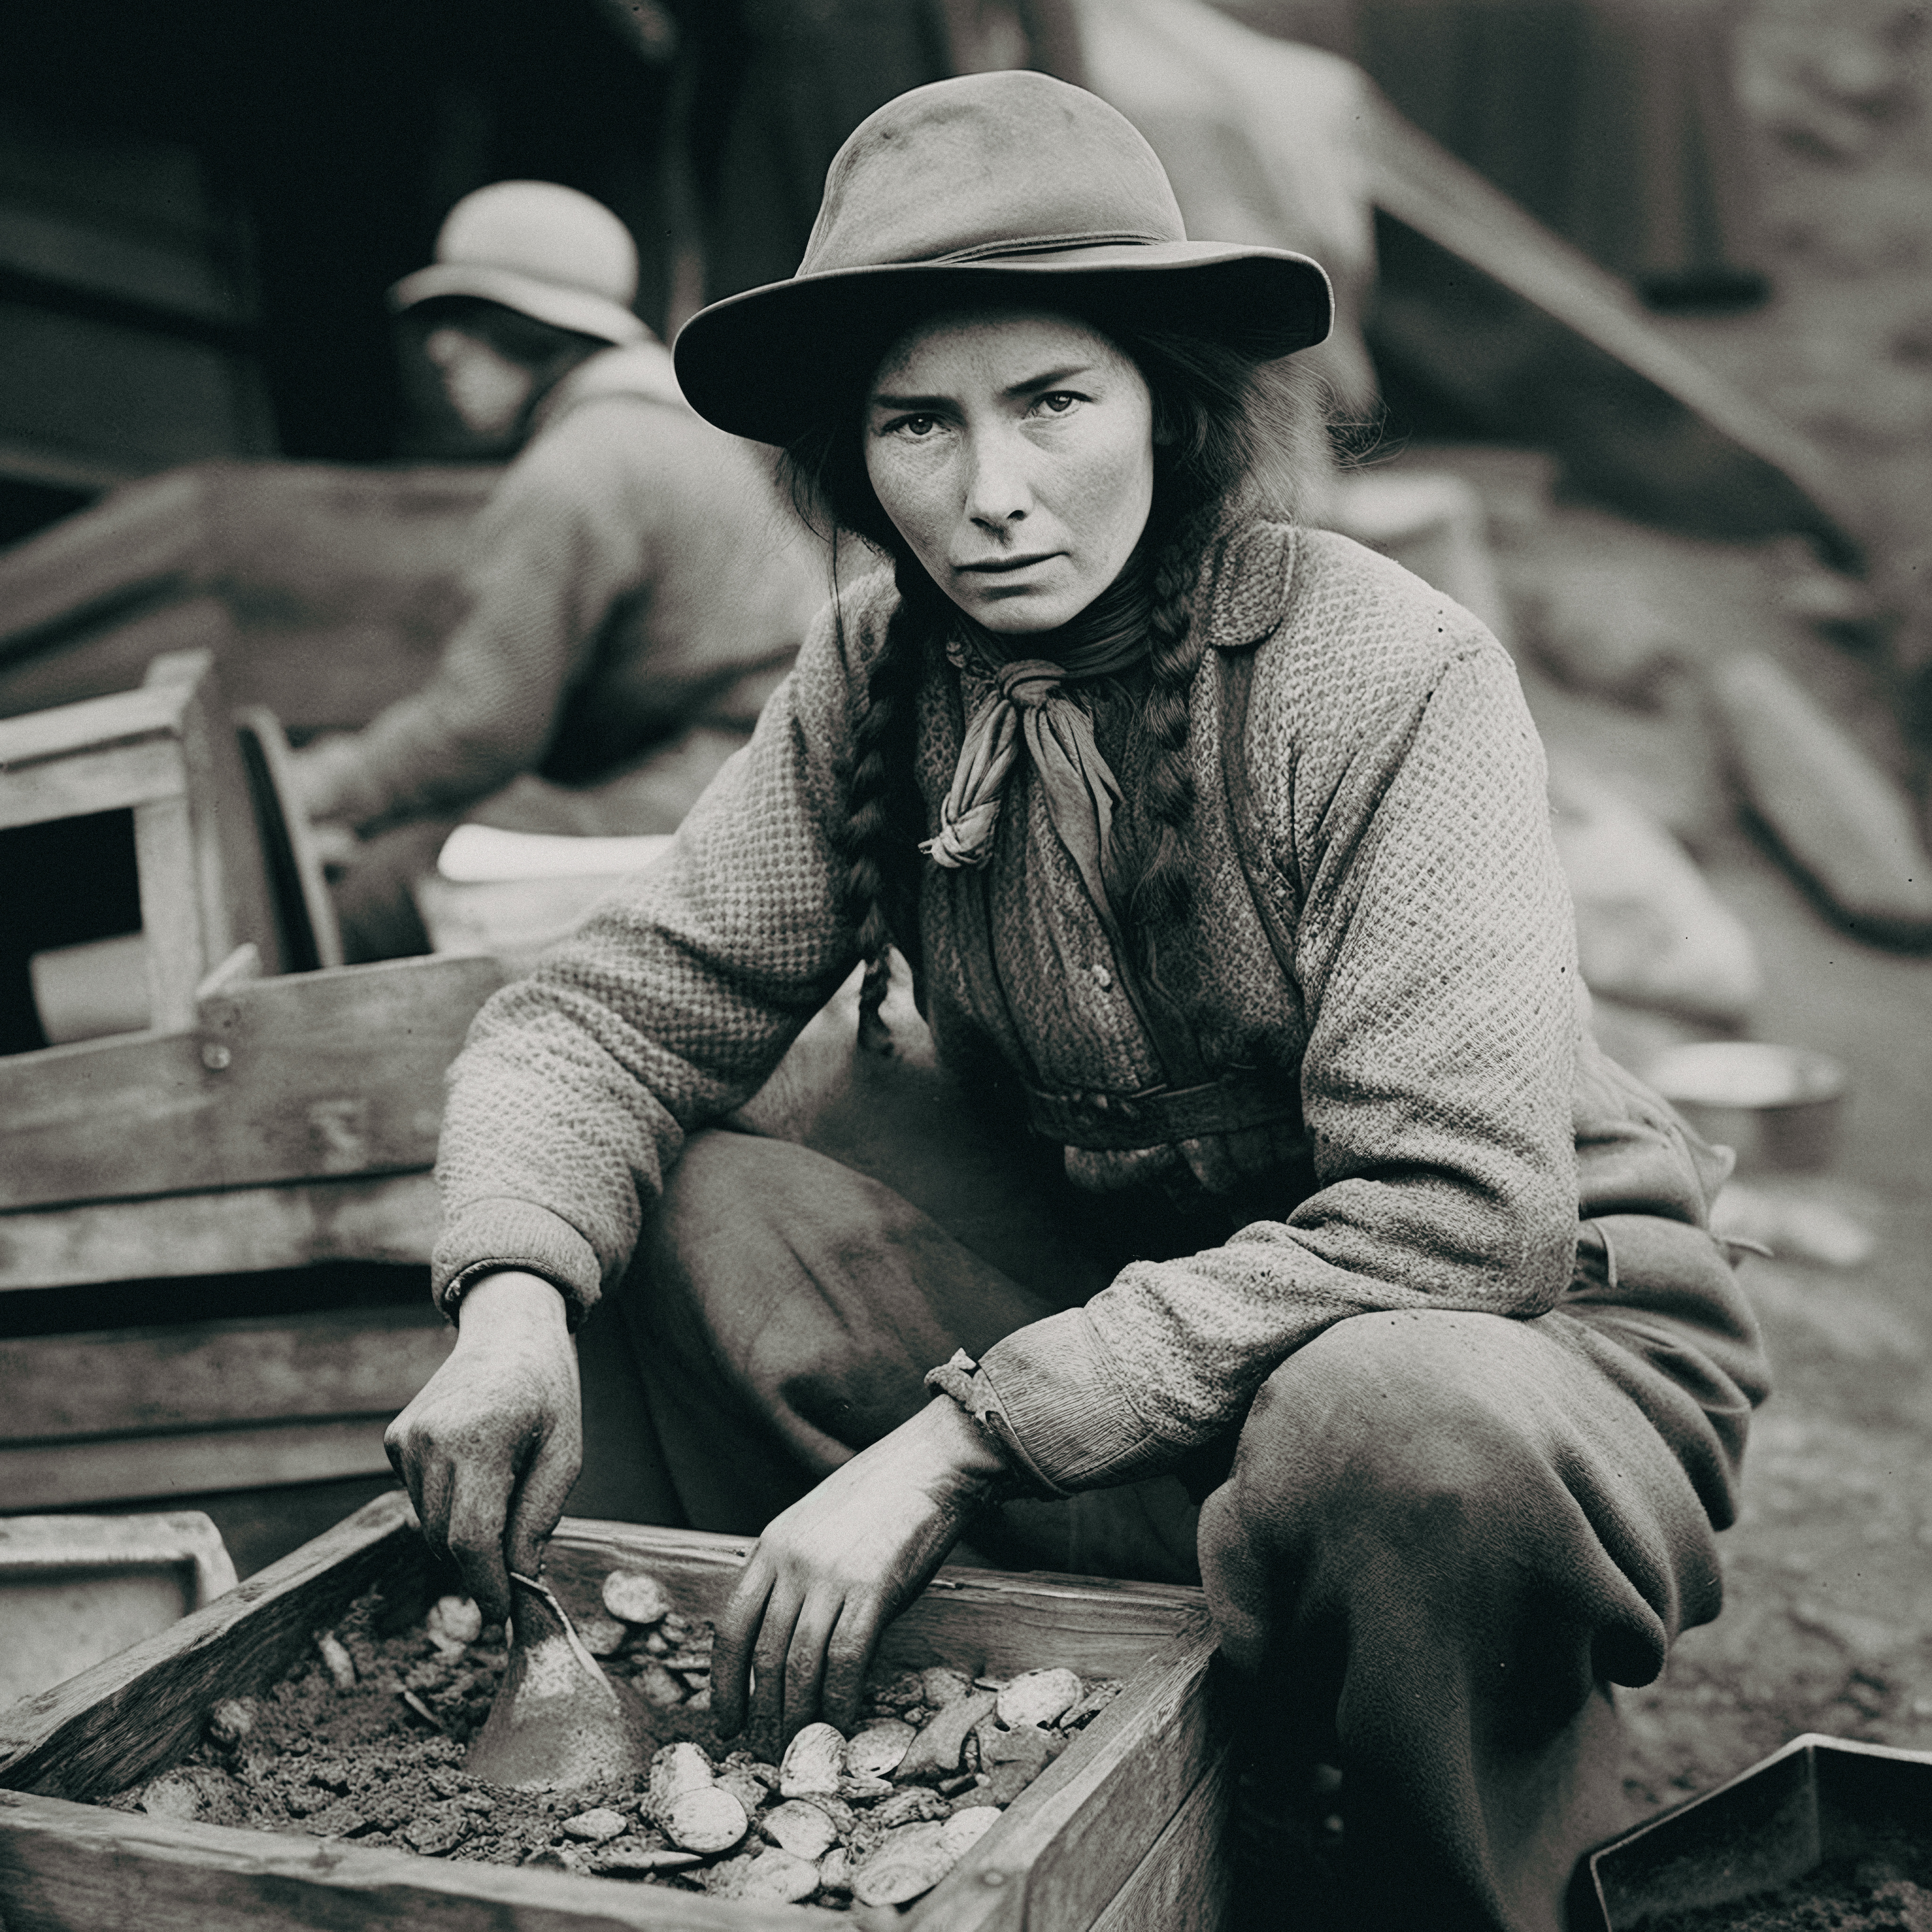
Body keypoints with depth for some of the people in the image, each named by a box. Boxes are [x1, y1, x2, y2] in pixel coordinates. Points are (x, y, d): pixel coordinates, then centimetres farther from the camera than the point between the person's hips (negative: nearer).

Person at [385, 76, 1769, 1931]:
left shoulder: (1395, 679, -22)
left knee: (1389, 1427, -38)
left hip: (1527, 1324, -4)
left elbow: (1455, 1211, -29)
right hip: (1121, 1288, 5)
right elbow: (615, 1006, -6)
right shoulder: (873, 679, -6)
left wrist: (959, 1440, -32)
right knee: (709, 1213, -13)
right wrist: (512, 1295, -27)